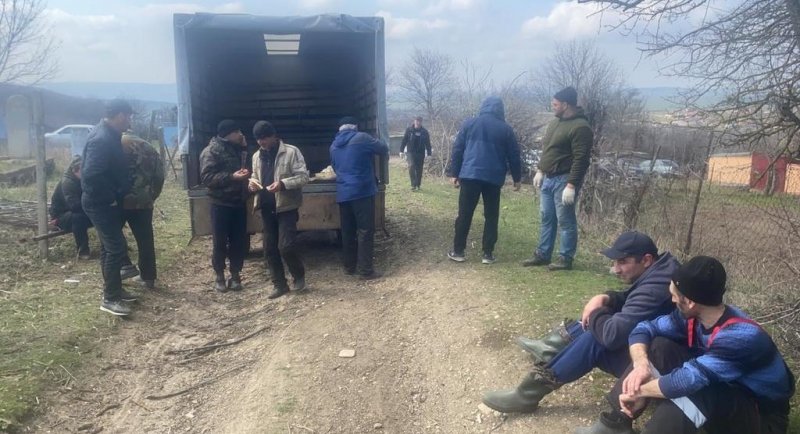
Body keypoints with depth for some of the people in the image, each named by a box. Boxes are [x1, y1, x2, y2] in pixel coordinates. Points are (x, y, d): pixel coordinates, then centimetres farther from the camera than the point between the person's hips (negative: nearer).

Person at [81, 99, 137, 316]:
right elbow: (91, 174, -31)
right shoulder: (101, 139, -23)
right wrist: (110, 198, -21)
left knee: (110, 247, 17)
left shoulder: (109, 135, 9)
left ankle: (114, 289, 28)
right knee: (117, 248, -7)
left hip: (106, 202, 10)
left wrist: (114, 196, 14)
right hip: (100, 203, -10)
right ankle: (109, 299, 1)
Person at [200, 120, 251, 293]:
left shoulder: (239, 148, 12)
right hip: (221, 204, -6)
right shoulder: (211, 151, -9)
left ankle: (235, 275, 19)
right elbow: (207, 177, -18)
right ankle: (219, 276, 16)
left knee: (239, 241, 7)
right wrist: (232, 177, -25)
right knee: (220, 242, 3)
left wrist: (246, 173, 4)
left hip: (239, 202, 6)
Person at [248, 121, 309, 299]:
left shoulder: (291, 152, -9)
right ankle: (279, 284, 20)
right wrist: (252, 183, -2)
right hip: (267, 208, 6)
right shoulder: (257, 156, 11)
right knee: (270, 248, 8)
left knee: (286, 246, -12)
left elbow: (303, 176, -12)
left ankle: (299, 275, 15)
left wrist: (282, 183, -25)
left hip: (286, 207, -6)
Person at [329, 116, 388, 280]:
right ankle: (366, 270, -2)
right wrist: (384, 154, 28)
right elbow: (384, 149, 6)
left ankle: (349, 266, 21)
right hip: (362, 191, -6)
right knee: (365, 230, -2)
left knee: (347, 231, 13)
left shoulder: (333, 146, 13)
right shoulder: (361, 138, -4)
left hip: (343, 193, 6)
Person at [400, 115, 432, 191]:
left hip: (421, 153, 1)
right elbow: (404, 140, 2)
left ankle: (418, 185, 19)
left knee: (419, 170, 6)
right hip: (411, 152, -1)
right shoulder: (409, 130, 0)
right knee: (411, 166, -18)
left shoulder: (424, 131, 2)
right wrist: (401, 150, -2)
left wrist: (429, 154, 1)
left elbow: (428, 143, 4)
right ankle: (413, 184, -14)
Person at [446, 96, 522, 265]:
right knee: (491, 216, 8)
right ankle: (488, 254, 8)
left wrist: (454, 173, 7)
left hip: (470, 175, 0)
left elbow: (457, 150, 4)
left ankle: (458, 251, 9)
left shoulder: (469, 123, 6)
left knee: (464, 215, 5)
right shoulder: (506, 129, 5)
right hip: (494, 178, 0)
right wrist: (516, 178, 16)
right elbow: (514, 156, 7)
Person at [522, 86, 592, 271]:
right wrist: (540, 171, 18)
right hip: (549, 178, 9)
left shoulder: (580, 127, -16)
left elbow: (581, 159, -21)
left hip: (564, 180, -9)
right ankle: (542, 255, 23)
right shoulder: (555, 122, 13)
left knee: (565, 221, -1)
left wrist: (571, 185, -24)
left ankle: (565, 258, 9)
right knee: (547, 219, 14)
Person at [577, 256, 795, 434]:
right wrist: (641, 365, -25)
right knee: (658, 346, -10)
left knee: (688, 389, -37)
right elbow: (644, 329, -5)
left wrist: (639, 391, -26)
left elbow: (689, 379, -40)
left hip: (761, 416, -7)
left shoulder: (743, 337, -34)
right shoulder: (692, 316, -12)